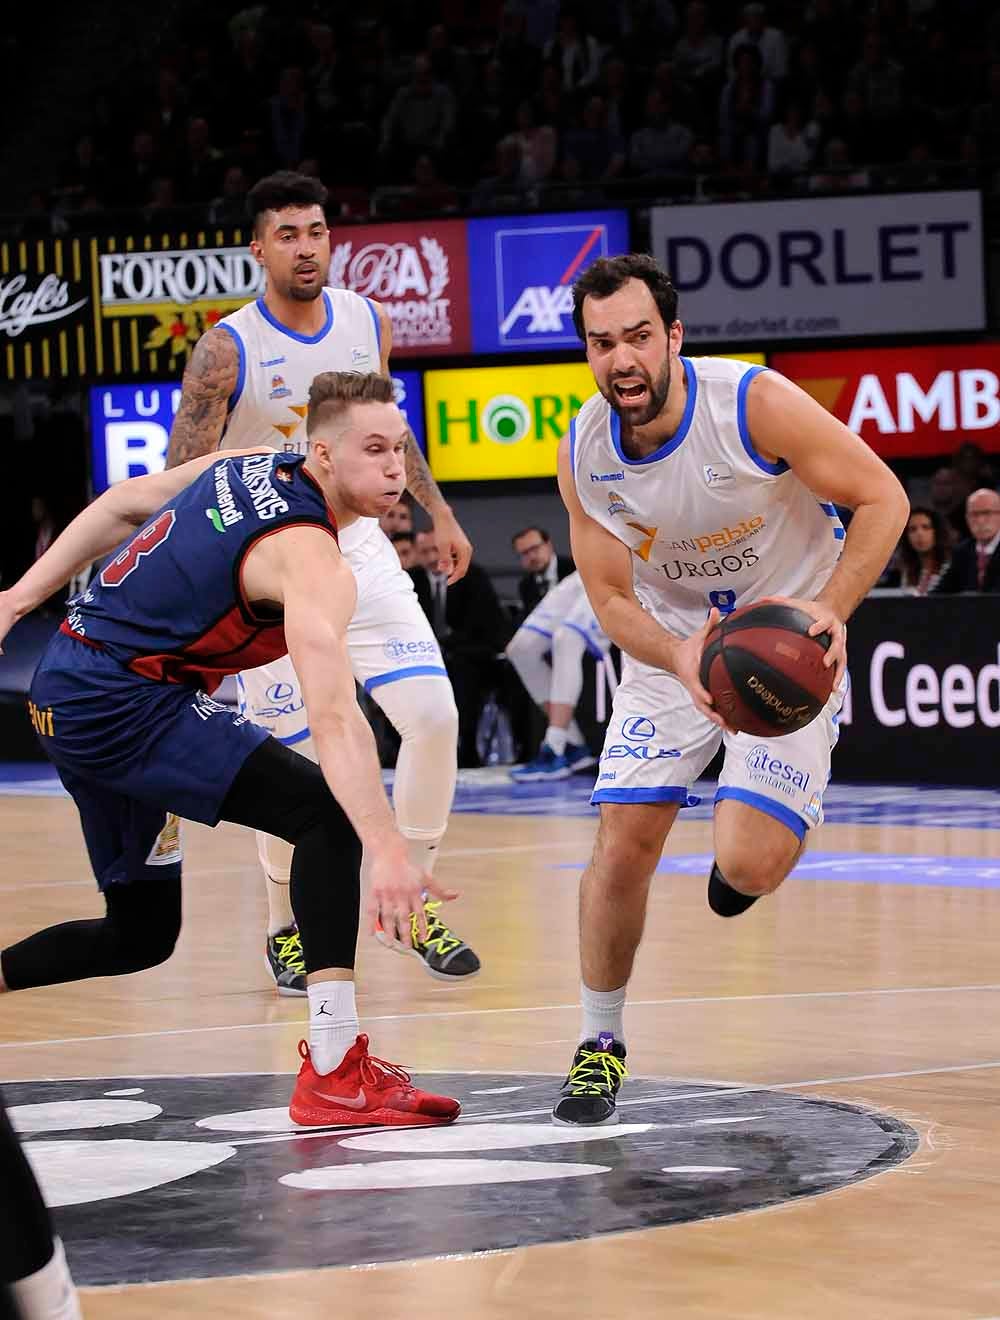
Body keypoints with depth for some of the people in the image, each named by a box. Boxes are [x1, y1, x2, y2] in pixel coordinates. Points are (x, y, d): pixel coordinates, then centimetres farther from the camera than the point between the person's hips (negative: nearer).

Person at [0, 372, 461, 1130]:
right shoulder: (311, 561, -21)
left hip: (67, 690, 10)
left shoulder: (250, 470, 8)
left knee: (141, 934, 19)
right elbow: (334, 717, -33)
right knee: (328, 812, -19)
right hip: (126, 701, -10)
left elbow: (120, 506, 18)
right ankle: (334, 1072, -26)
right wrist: (386, 850, -42)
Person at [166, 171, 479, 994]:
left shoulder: (368, 322, 1)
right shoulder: (227, 350, -14)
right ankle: (287, 930, 19)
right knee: (294, 762, -1)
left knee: (434, 714, -11)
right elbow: (181, 481, -13)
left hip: (359, 552, 4)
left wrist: (438, 512, 22)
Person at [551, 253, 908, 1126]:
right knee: (624, 845, -5)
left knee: (748, 867, -17)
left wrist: (831, 611, -30)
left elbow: (883, 498, -17)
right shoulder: (584, 453, -14)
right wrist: (677, 660, -28)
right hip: (671, 642, 3)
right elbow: (610, 595, -7)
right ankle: (601, 1046, 16)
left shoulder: (756, 403, -26)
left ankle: (752, 848, 23)